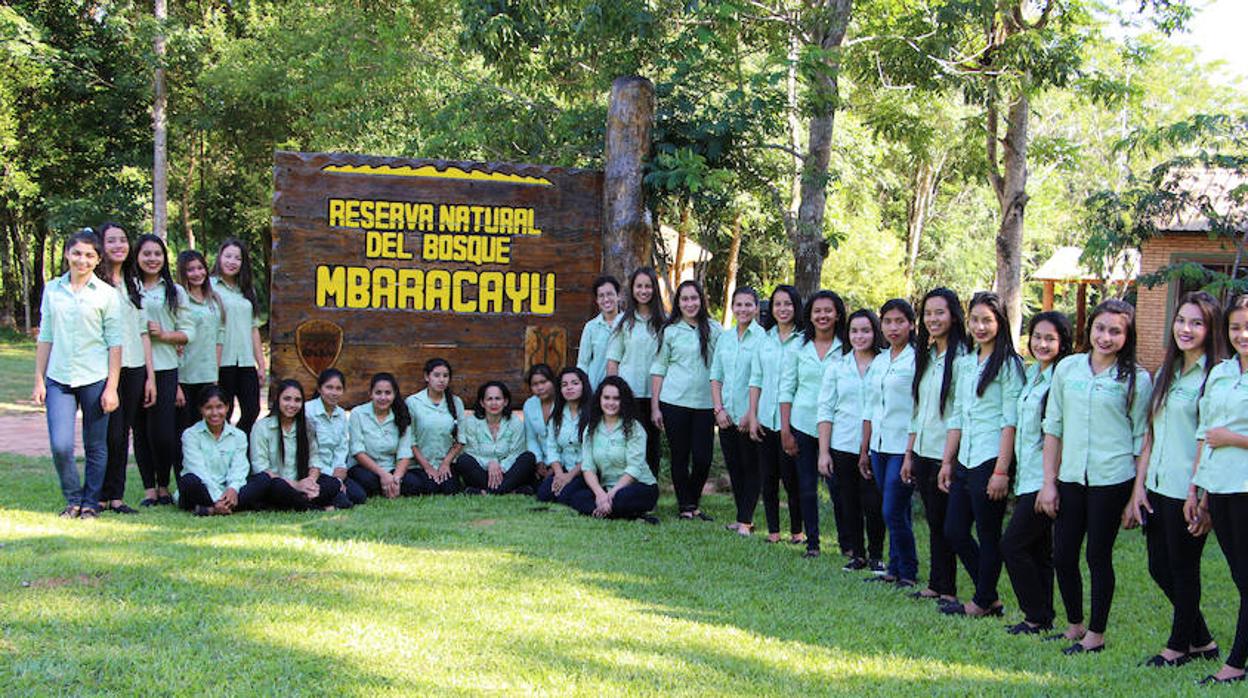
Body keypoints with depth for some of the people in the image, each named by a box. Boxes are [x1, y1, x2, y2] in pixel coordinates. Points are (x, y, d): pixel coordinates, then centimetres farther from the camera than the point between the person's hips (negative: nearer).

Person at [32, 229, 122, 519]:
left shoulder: (106, 294, 1)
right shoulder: (52, 290, 8)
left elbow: (114, 343, 0)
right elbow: (45, 338, 13)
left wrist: (111, 387, -6)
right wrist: (39, 380, 8)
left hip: (95, 379, -2)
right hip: (59, 379, 2)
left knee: (95, 447, 5)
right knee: (60, 446, -8)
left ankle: (91, 502, 22)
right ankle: (73, 498, 13)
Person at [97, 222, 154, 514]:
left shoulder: (133, 282, 17)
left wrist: (150, 375, 13)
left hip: (134, 368, 5)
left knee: (123, 434, 6)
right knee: (111, 433, -8)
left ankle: (115, 496, 12)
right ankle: (102, 497, 3)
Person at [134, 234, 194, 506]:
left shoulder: (175, 292, 11)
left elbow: (188, 331, 7)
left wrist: (164, 334, -8)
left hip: (165, 368, 0)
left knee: (163, 432, -6)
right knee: (141, 430, 4)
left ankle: (164, 486, 11)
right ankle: (149, 489, 13)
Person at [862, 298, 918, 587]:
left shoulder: (917, 360, -8)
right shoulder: (878, 362, 14)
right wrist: (864, 450, 18)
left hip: (903, 447, -7)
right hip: (879, 447, 7)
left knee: (894, 512, -7)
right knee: (890, 512, 11)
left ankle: (908, 573, 6)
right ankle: (895, 570, 19)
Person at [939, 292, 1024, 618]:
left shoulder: (1008, 364, -7)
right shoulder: (964, 363, 14)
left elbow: (1011, 421, -12)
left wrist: (1001, 470, -17)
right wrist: (947, 462, 13)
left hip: (990, 460, -8)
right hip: (965, 461, 8)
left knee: (988, 535, 2)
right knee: (954, 532, 9)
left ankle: (984, 602, 16)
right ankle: (990, 597, 21)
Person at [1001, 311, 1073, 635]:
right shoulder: (1032, 373, 15)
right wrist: (1016, 475, 18)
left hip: (1043, 478, -9)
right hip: (1027, 477, 9)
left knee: (1013, 545, -7)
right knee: (1038, 550, 12)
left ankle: (1037, 617, 3)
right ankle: (1043, 616, 18)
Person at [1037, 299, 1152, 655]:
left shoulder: (1136, 380, -3)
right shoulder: (1067, 369, 5)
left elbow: (1141, 439, 1)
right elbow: (1053, 428, 8)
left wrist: (1138, 494, -2)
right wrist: (1049, 481, 5)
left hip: (1112, 480, -4)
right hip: (1070, 478, 4)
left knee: (1098, 557, 3)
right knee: (1063, 556, 8)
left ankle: (1096, 633, 18)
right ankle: (1075, 624, 28)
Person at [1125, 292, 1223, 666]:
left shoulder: (1215, 376, -10)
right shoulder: (1166, 373, 13)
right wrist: (1139, 486, 8)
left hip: (1187, 490, -8)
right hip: (1157, 487, 8)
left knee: (1183, 568, 5)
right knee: (1160, 568, 13)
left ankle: (1180, 645, 22)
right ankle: (1201, 640, 29)